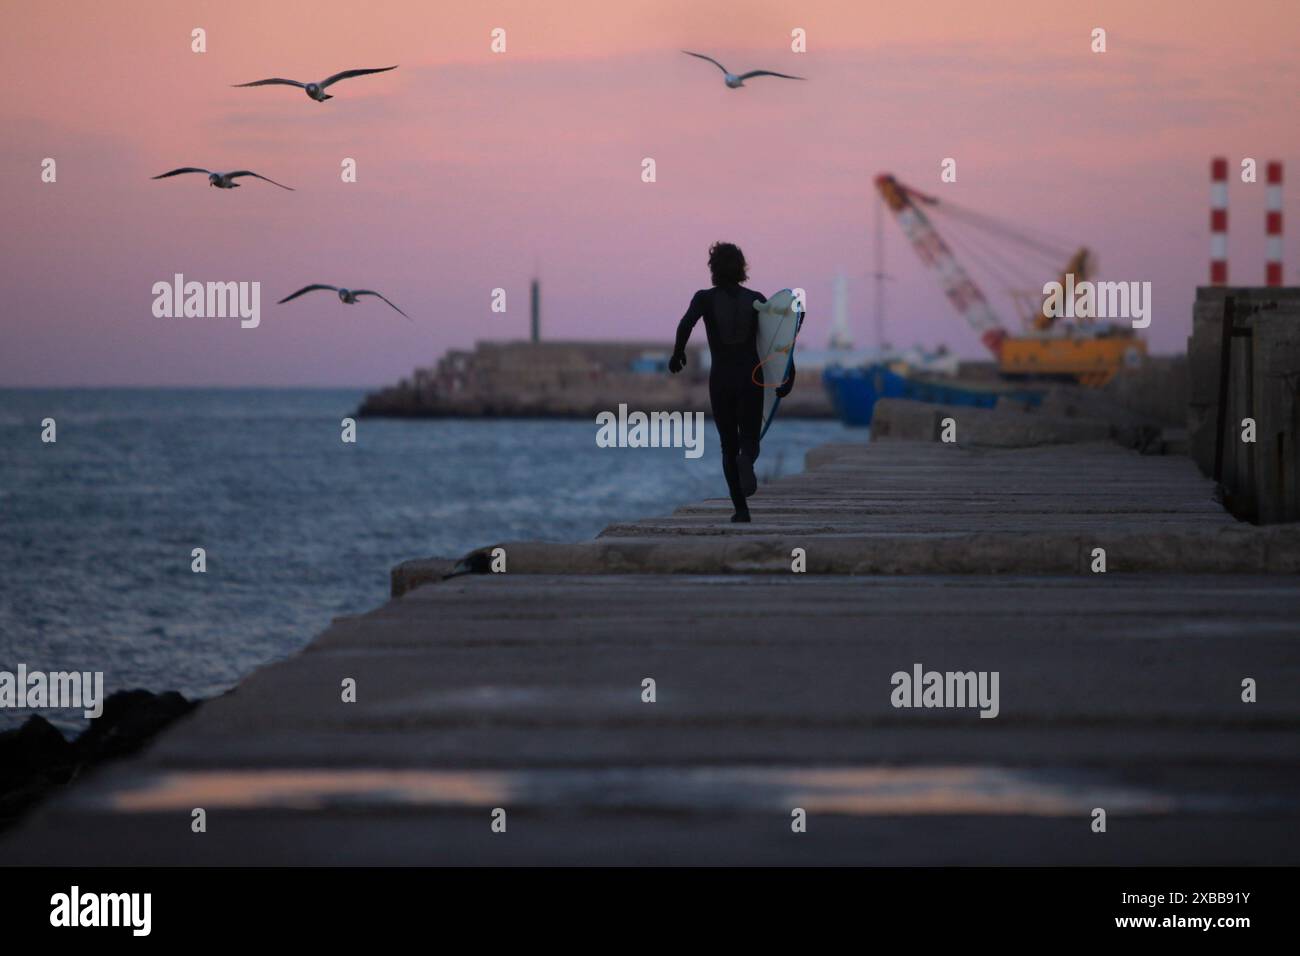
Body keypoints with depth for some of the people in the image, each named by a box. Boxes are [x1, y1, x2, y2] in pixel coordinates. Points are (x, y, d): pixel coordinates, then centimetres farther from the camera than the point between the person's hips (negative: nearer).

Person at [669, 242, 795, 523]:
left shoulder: (705, 298, -3)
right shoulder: (756, 299, 2)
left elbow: (686, 323, -22)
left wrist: (677, 352, -7)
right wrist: (788, 373, -4)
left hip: (721, 381, 0)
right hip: (751, 379, 0)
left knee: (729, 446, 13)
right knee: (749, 442, 8)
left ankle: (741, 508, 5)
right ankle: (746, 461, -30)